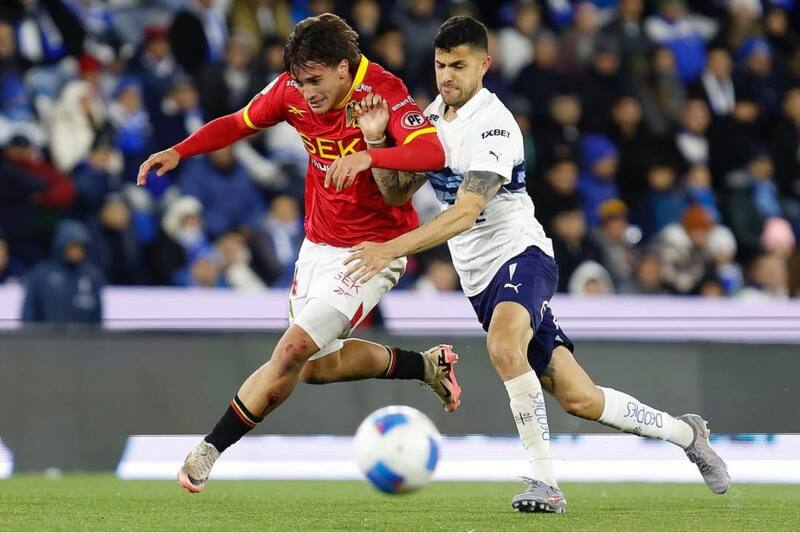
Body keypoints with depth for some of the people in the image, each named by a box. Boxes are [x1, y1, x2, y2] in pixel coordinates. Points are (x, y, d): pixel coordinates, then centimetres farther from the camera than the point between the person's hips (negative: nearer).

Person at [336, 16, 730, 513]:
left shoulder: (493, 127, -19)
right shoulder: (433, 116, 8)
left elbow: (465, 212, -30)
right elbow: (398, 191, 10)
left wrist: (392, 248, -38)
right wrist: (377, 141, -9)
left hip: (521, 254, -7)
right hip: (482, 277, 7)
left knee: (503, 344, -39)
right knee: (578, 399, 5)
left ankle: (545, 481, -35)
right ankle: (684, 432, 26)